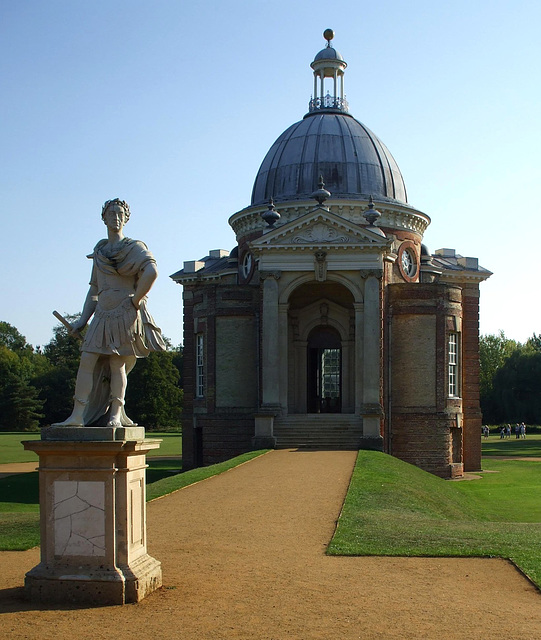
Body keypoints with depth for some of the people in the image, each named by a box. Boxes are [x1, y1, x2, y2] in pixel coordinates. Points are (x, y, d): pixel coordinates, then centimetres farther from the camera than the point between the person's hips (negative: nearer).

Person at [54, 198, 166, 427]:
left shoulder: (134, 247, 2)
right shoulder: (99, 250, 19)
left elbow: (152, 272, -18)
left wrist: (135, 301, -16)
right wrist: (82, 320, 14)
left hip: (125, 314, -5)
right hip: (103, 313, 5)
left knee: (117, 364, -7)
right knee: (87, 361, -6)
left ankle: (115, 415, 0)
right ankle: (77, 415, -7)